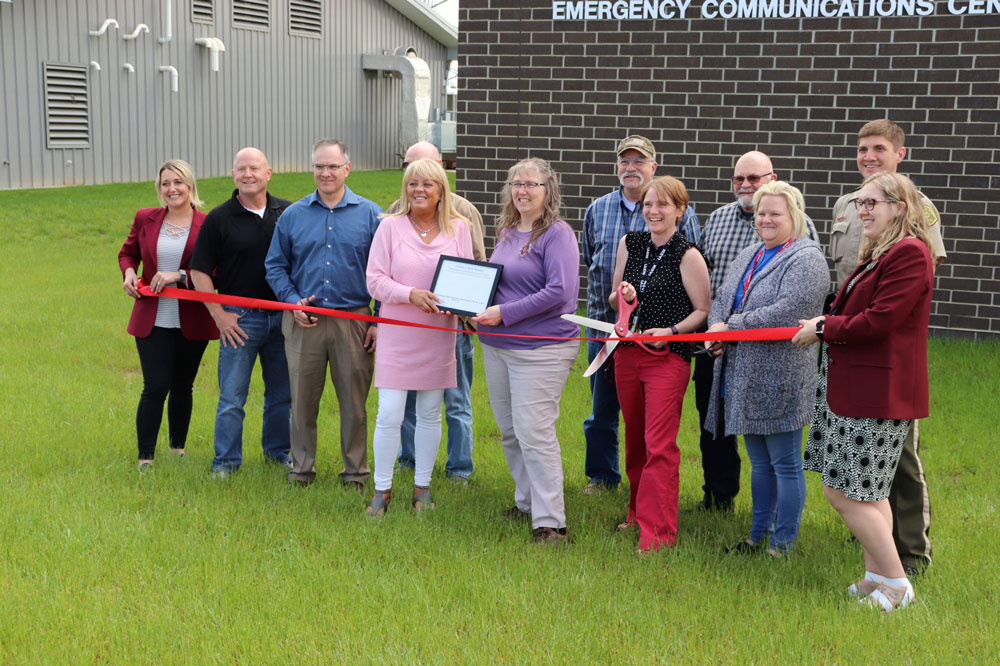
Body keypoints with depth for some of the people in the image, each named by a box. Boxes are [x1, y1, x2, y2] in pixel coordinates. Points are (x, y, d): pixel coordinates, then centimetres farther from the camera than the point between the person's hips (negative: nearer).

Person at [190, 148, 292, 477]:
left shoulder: (288, 213, 4)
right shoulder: (219, 218, -4)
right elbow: (199, 270, -2)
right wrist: (219, 314, -6)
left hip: (283, 316, 3)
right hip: (240, 319, -3)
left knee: (282, 393, 12)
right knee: (232, 396, 0)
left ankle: (277, 449, 29)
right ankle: (226, 461, 11)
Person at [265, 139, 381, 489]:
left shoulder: (370, 214, 4)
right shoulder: (292, 216, 8)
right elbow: (275, 266, 13)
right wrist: (293, 301, -3)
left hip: (354, 321, -1)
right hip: (304, 321, 1)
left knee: (354, 402, 5)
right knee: (302, 400, 6)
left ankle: (355, 471, 18)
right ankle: (302, 468, 20)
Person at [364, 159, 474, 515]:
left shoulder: (458, 228, 6)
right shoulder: (390, 226, -1)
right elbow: (375, 279, -4)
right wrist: (410, 294, -20)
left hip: (438, 336, 2)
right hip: (397, 335, -2)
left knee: (430, 413, 10)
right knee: (389, 414, -4)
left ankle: (422, 486, 23)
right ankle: (382, 489, 11)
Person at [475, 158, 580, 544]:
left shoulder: (557, 234, -11)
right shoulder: (506, 231, 13)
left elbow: (558, 292, -20)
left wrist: (504, 313, -20)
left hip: (540, 348, -8)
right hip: (497, 345, 8)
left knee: (534, 432, -11)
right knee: (509, 430, 15)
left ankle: (550, 523, -6)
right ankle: (526, 502, 31)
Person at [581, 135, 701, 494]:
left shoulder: (679, 211, -2)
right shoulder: (598, 210, 10)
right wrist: (608, 295, 14)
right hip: (604, 325, 4)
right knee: (602, 408, 11)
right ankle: (601, 476, 24)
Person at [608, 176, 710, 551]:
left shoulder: (687, 255, -7)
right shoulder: (630, 244, 9)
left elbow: (704, 311, -4)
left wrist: (670, 331, -18)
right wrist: (623, 296, -6)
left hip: (669, 356, -6)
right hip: (628, 352, 6)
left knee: (659, 445, -9)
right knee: (634, 441, 15)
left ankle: (658, 532, -7)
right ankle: (637, 513, 30)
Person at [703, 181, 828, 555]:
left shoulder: (806, 259, -11)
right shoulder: (748, 256, 16)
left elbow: (786, 313, -23)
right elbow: (721, 299, 18)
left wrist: (730, 327, -16)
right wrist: (715, 330, -5)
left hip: (779, 380, -8)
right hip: (744, 377, 8)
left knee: (785, 464, 2)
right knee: (759, 462, 18)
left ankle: (783, 544, 12)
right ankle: (759, 535, 29)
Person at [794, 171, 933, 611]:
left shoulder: (910, 253, -16)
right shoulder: (879, 253, 16)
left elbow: (878, 321, -21)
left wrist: (824, 328, -10)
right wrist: (827, 323, 0)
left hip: (876, 392, -10)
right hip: (853, 388, 10)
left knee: (845, 493, -6)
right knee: (867, 491, 16)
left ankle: (895, 583, 5)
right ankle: (876, 576, 26)